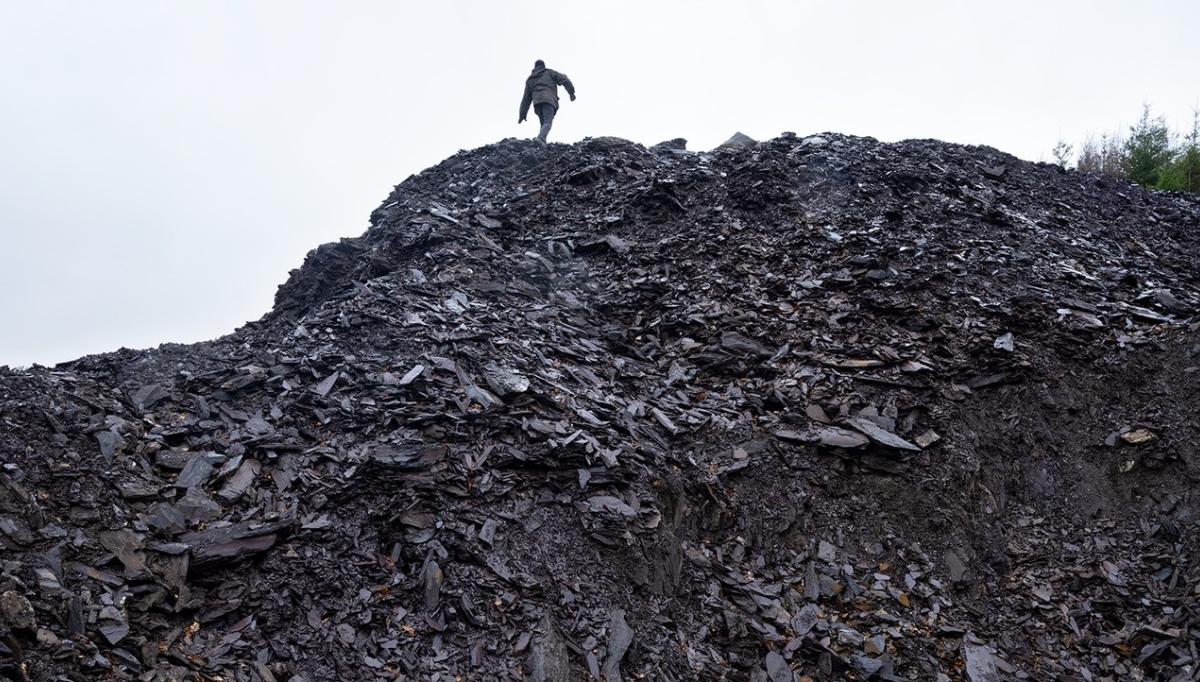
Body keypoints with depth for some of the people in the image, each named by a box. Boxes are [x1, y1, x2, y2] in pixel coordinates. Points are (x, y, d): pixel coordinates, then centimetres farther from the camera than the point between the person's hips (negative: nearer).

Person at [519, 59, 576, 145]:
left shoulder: (530, 79, 29)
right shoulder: (549, 73, 22)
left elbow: (526, 99, 25)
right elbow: (564, 80, 8)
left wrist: (522, 115, 23)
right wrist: (571, 92, 7)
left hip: (537, 102, 4)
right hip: (549, 100, -4)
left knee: (543, 124, 9)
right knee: (548, 123, -17)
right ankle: (540, 138, -43)